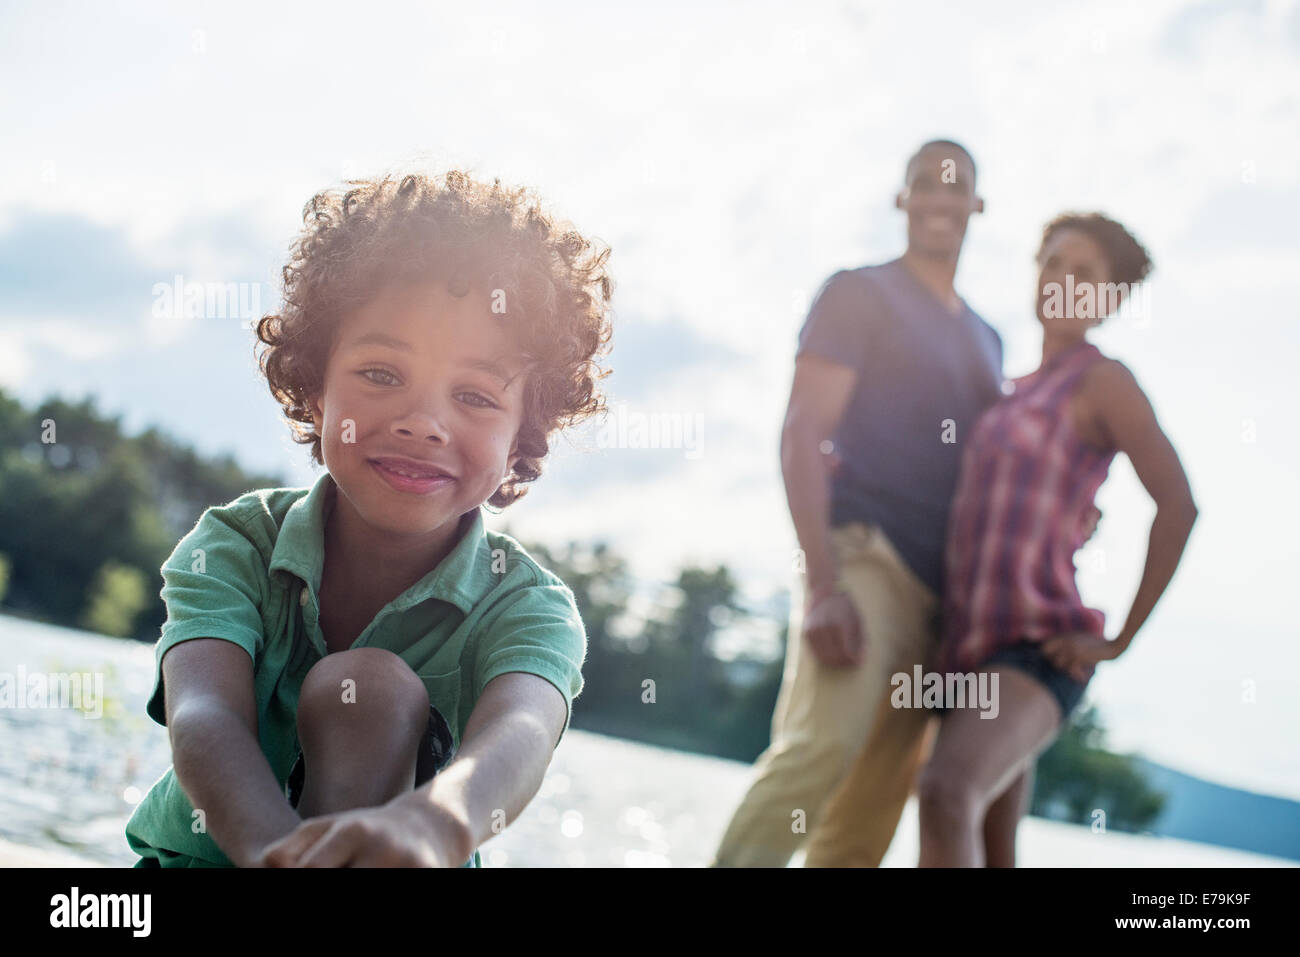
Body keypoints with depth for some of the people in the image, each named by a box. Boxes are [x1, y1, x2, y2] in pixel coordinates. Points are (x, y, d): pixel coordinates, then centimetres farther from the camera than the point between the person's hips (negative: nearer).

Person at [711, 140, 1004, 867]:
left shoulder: (987, 341, 25)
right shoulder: (859, 294, 4)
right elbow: (803, 433, -7)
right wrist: (822, 583, -19)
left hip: (941, 590, 7)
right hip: (863, 554, -6)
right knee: (825, 744, -27)